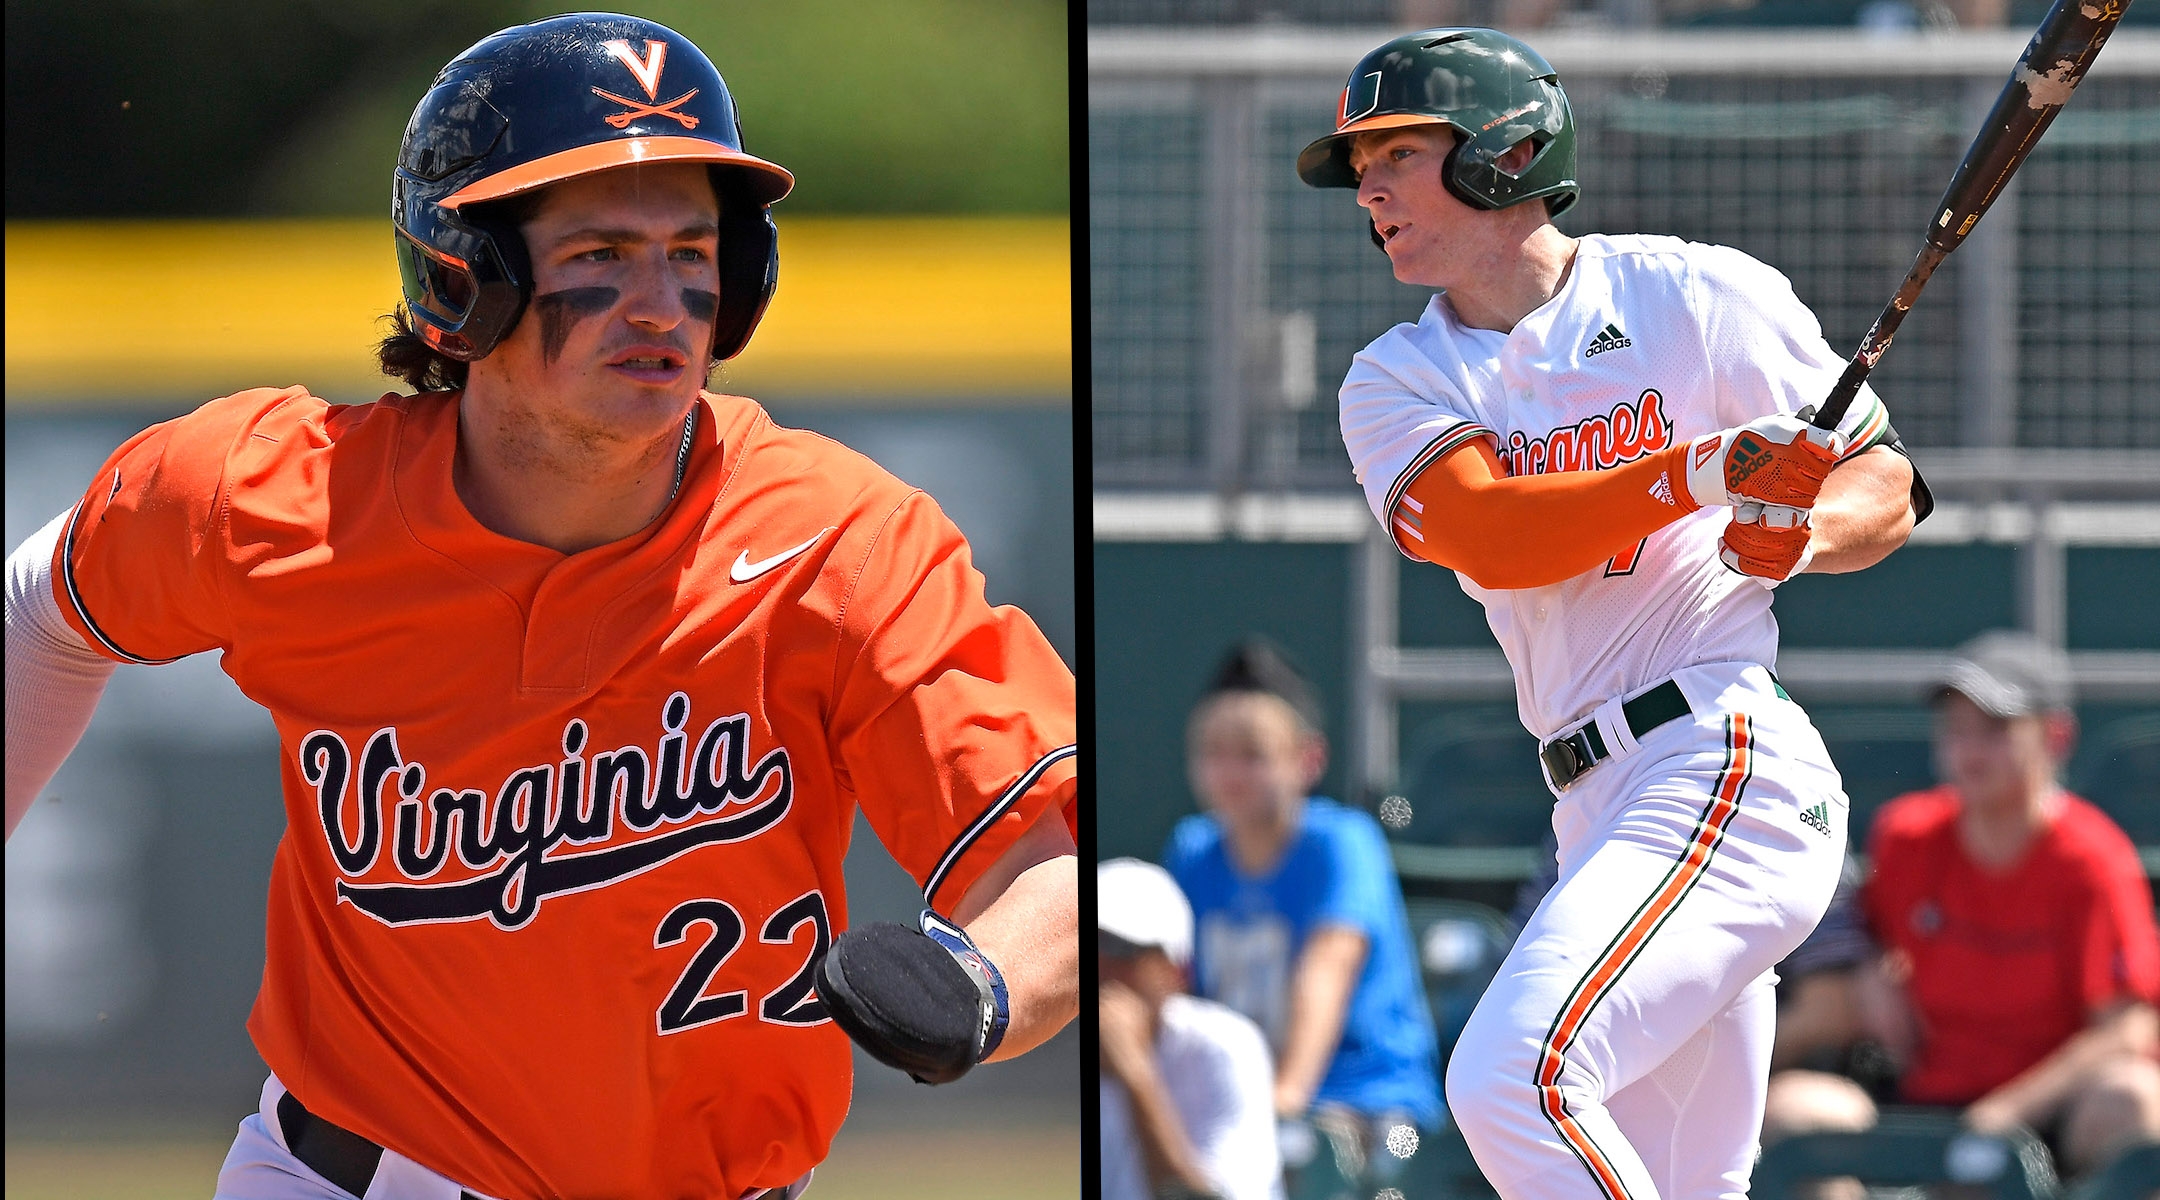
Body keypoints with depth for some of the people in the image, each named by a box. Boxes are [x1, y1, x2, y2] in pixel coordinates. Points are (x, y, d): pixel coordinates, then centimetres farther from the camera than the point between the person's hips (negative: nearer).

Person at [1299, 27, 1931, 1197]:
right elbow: (1488, 537, -8)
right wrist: (1703, 473, -22)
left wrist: (1804, 533, -17)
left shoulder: (1696, 296, 2)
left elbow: (1886, 486, 7)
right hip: (1602, 813, 7)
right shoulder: (1395, 383, 12)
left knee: (1513, 1075, -25)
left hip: (1728, 761, -7)